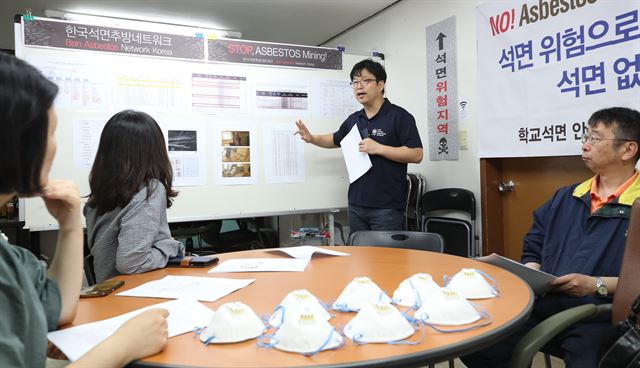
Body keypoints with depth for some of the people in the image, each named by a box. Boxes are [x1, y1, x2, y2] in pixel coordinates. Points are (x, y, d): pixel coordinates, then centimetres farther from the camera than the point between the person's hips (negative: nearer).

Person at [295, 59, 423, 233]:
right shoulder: (353, 119, 11)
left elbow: (416, 155, -13)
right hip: (356, 205, 6)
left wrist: (378, 148, -19)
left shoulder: (399, 116, -8)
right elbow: (336, 140, 29)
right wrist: (312, 138, 10)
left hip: (387, 207, -6)